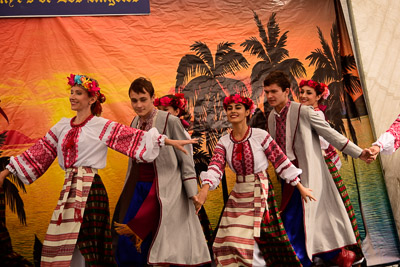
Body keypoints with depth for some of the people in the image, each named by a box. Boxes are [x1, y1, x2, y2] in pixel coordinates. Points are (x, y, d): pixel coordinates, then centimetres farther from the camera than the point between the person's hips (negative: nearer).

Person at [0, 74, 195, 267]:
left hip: (90, 189, -6)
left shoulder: (102, 126, -2)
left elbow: (135, 138, -8)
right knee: (62, 248, 9)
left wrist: (169, 141, -17)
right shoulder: (63, 126, 14)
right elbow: (39, 152, 17)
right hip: (68, 189, 6)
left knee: (89, 247, -4)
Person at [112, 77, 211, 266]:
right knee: (126, 245, 5)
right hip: (138, 187, 6)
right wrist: (128, 191, 19)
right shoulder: (135, 123, 8)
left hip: (163, 188, -6)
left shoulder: (170, 122, -11)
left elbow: (186, 159, -8)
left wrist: (192, 193, -10)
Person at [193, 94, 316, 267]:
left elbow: (281, 161, -5)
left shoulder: (260, 136, -9)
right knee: (230, 242, 5)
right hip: (238, 194, 4)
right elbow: (215, 167, -14)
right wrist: (205, 190, -32)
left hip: (260, 193, -4)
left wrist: (300, 187, -2)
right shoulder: (224, 142, 0)